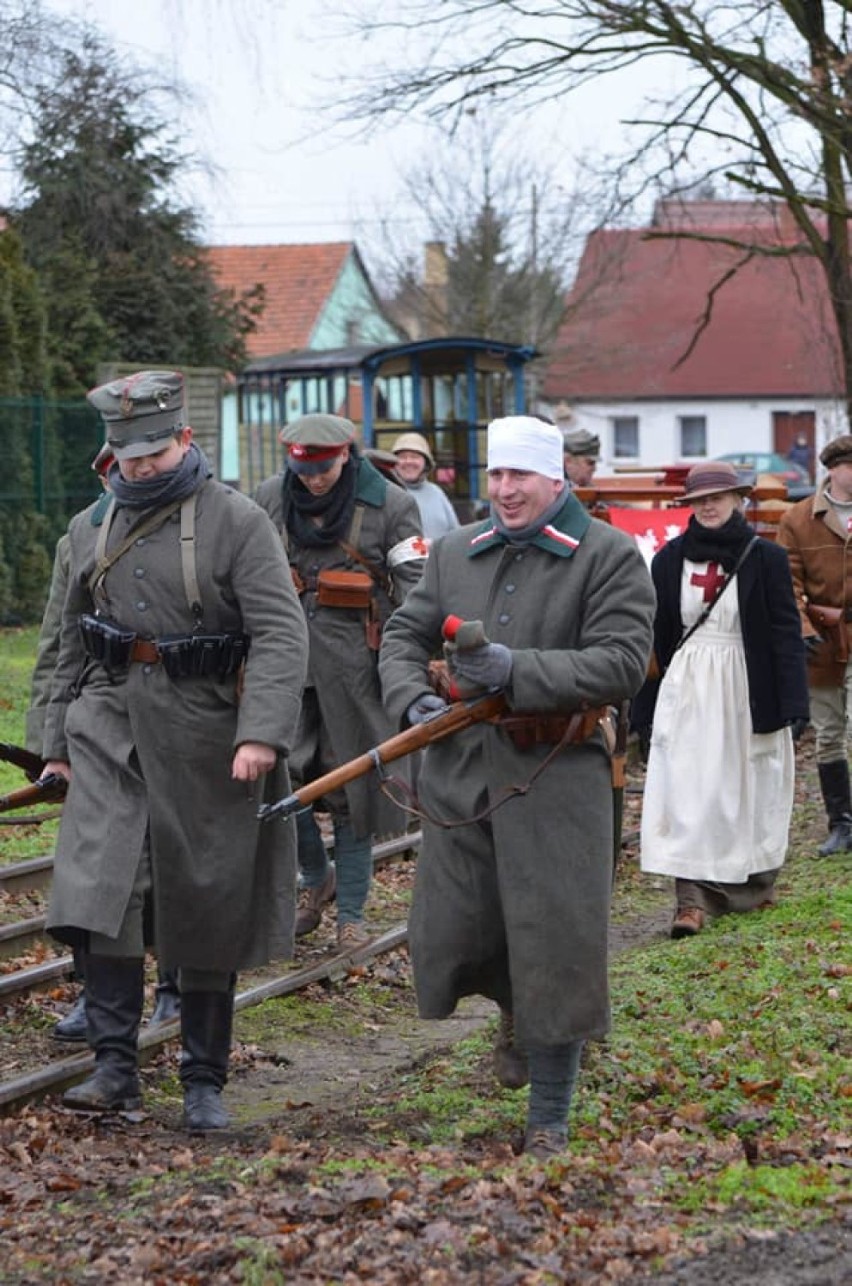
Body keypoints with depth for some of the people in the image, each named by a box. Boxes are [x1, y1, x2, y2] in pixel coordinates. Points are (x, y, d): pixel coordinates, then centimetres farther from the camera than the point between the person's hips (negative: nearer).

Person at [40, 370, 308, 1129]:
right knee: (99, 896, -13)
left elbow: (281, 634, -15)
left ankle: (205, 1082, 16)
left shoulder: (237, 522, -6)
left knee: (208, 917, 5)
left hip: (206, 737, -3)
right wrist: (58, 743, 18)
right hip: (111, 731, 3)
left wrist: (263, 734, -26)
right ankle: (115, 1067, -8)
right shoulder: (90, 530, 10)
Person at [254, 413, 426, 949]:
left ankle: (351, 912, 15)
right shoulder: (270, 499, 6)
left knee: (352, 787, 3)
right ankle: (318, 876, 22)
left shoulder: (391, 505, -4)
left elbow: (415, 589, -4)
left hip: (354, 662, -3)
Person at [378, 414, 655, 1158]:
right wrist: (413, 701, -5)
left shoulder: (609, 557, -5)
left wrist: (516, 670, -22)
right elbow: (404, 636, 17)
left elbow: (622, 664, -14)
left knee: (555, 947, -3)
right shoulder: (456, 553, 11)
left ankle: (549, 1122, 10)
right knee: (450, 939, 8)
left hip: (555, 780, -5)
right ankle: (516, 1014, 43)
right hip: (461, 770, 5)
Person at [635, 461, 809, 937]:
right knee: (687, 790, -8)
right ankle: (691, 898, -11)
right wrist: (648, 705, 4)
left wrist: (792, 702, -10)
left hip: (746, 689, -1)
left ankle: (756, 881, 28)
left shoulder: (765, 557, -2)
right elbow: (658, 635, 6)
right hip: (686, 686, 1)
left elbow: (785, 631, -3)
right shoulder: (671, 559, 4)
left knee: (748, 788, 9)